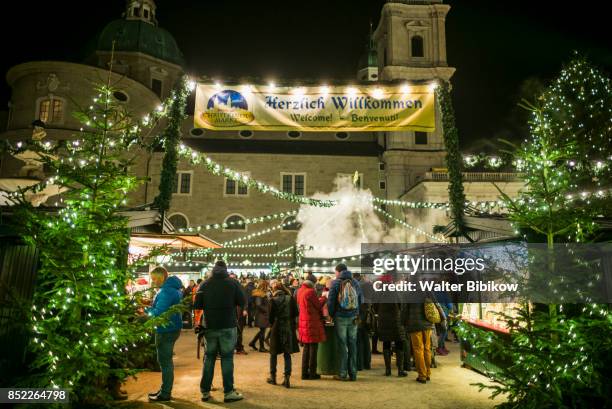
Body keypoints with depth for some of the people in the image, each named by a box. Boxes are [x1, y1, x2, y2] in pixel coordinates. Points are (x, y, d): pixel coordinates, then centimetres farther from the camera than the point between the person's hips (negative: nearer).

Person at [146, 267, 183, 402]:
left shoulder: (166, 291, -22)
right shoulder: (173, 288, 11)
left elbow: (158, 313, -26)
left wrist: (147, 309, -8)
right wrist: (151, 306, 5)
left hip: (167, 330, -10)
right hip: (170, 328, 10)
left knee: (165, 361, 1)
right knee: (166, 360, 19)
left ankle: (165, 394, 11)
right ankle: (165, 389, 30)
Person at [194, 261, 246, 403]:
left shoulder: (204, 284, 1)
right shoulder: (233, 283, -6)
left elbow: (197, 305, 2)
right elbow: (242, 303, -4)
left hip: (209, 326, 3)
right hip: (228, 326, -3)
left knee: (209, 357, 13)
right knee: (227, 357, 3)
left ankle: (205, 391, 17)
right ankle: (229, 392, 5)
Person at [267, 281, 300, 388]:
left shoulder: (273, 300, -10)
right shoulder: (290, 298, -4)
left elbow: (271, 317, -8)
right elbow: (296, 313, -1)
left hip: (277, 329, -2)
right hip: (289, 329, 2)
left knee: (274, 354, 14)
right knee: (287, 354, 8)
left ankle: (273, 377, 24)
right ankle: (287, 377, 3)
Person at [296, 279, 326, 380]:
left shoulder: (300, 291, 8)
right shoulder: (311, 292, -15)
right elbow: (318, 306, -9)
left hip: (303, 322, 8)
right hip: (312, 323, -8)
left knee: (306, 347, 15)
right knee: (313, 347, 1)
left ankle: (305, 372, 18)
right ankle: (312, 373, 7)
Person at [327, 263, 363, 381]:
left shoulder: (336, 283, -7)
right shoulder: (355, 282, 5)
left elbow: (330, 301, -8)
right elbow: (361, 300, 9)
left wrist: (331, 315, 5)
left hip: (340, 318, -3)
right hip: (353, 318, 3)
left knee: (342, 345, 3)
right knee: (352, 344, 10)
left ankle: (342, 374, 6)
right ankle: (353, 373, 13)